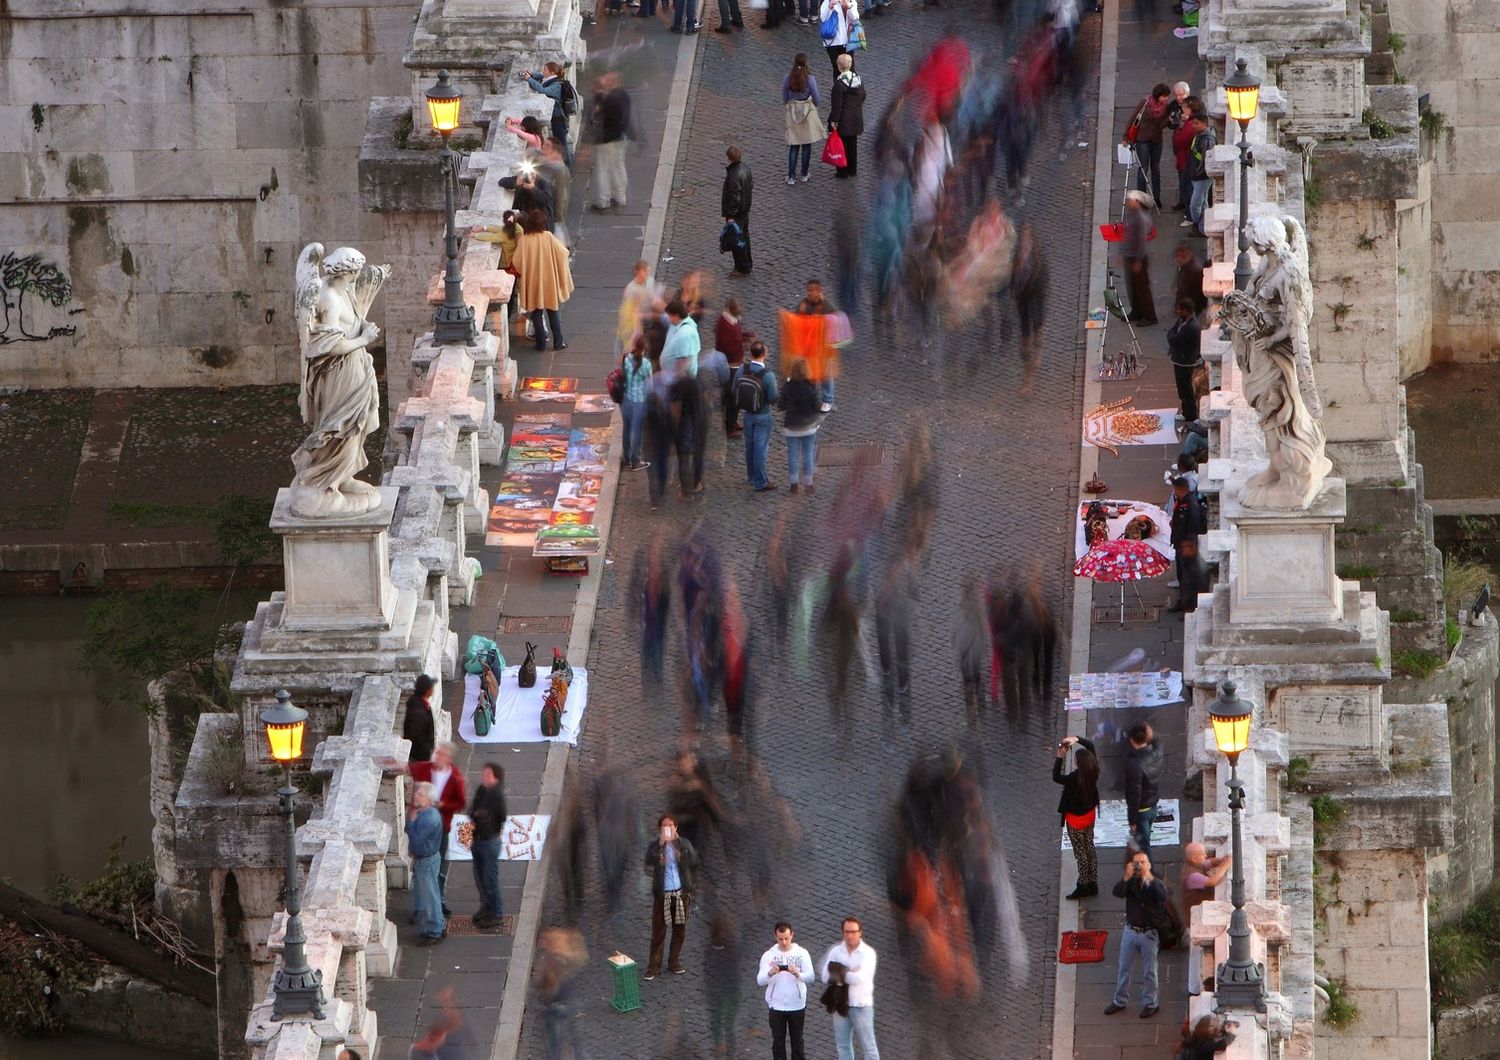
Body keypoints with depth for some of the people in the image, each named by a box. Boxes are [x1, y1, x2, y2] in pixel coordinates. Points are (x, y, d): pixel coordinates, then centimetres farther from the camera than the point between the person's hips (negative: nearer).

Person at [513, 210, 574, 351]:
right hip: (549, 281, 0)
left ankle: (541, 342, 11)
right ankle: (558, 341, 15)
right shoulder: (549, 237, -13)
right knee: (553, 311, 13)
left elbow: (517, 263, -7)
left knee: (536, 313, 11)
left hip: (532, 282, 0)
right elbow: (563, 253, -8)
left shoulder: (524, 240, -11)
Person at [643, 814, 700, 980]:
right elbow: (649, 863, -21)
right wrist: (661, 845, -25)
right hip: (662, 894, -2)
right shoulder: (655, 845, -4)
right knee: (658, 932, -1)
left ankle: (675, 961, 24)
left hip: (681, 893, 2)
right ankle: (653, 967, 4)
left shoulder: (684, 844, 1)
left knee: (680, 930, 9)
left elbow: (694, 863, -2)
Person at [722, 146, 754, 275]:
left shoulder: (734, 176, -30)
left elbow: (734, 197, -27)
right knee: (744, 236, 22)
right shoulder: (745, 168, -2)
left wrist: (731, 215, -19)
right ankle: (746, 264, 35)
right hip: (745, 209, 9)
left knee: (737, 241, 4)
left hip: (737, 211, -9)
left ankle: (742, 268, 14)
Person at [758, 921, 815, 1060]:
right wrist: (770, 973, -33)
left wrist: (798, 974, -34)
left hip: (797, 1005, 0)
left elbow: (810, 977, -12)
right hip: (776, 1006, 0)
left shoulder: (802, 953, -4)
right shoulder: (769, 955, -3)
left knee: (797, 1041, 11)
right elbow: (760, 981, -11)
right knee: (778, 1043, 6)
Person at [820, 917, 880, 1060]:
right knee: (842, 1045, 9)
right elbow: (825, 976, -5)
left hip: (861, 1005, -4)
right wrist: (848, 974, -15)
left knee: (868, 1045, -1)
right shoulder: (836, 952, 5)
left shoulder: (868, 953, -7)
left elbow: (860, 978, -19)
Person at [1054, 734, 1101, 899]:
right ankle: (1093, 884, 29)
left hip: (1076, 819, -7)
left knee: (1080, 853, 8)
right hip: (1090, 815, 7)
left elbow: (1056, 777, -22)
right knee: (1089, 849, 19)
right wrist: (1077, 739, -14)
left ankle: (1083, 887, 21)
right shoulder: (1093, 771, -16)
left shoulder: (1075, 778, -35)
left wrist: (1060, 758, -22)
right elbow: (1090, 745, -2)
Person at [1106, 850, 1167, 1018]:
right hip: (1130, 931, 3)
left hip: (1149, 933, -3)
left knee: (1149, 971, 6)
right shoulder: (1130, 883, -1)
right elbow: (1117, 892, -19)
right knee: (1123, 968, 12)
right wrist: (1126, 877, -34)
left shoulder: (1156, 884, -6)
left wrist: (1149, 878, -33)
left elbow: (1163, 897, -26)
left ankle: (1149, 1003, 18)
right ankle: (1119, 1001, 25)